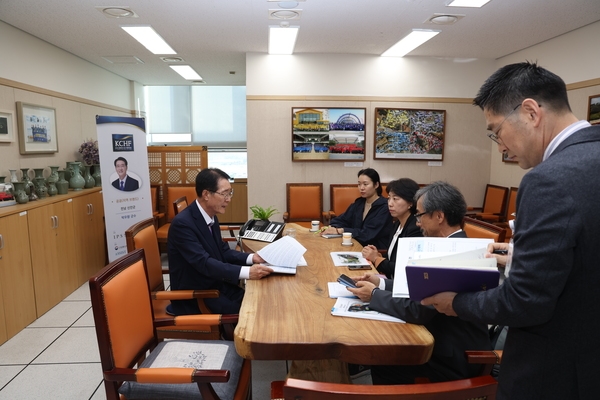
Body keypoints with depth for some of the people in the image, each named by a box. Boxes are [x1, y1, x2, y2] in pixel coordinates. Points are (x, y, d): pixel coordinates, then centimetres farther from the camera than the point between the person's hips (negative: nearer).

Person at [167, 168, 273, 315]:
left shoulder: (212, 217, 4)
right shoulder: (182, 223, -22)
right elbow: (204, 263, -29)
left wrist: (251, 258, -6)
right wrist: (247, 272, -37)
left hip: (217, 285, 8)